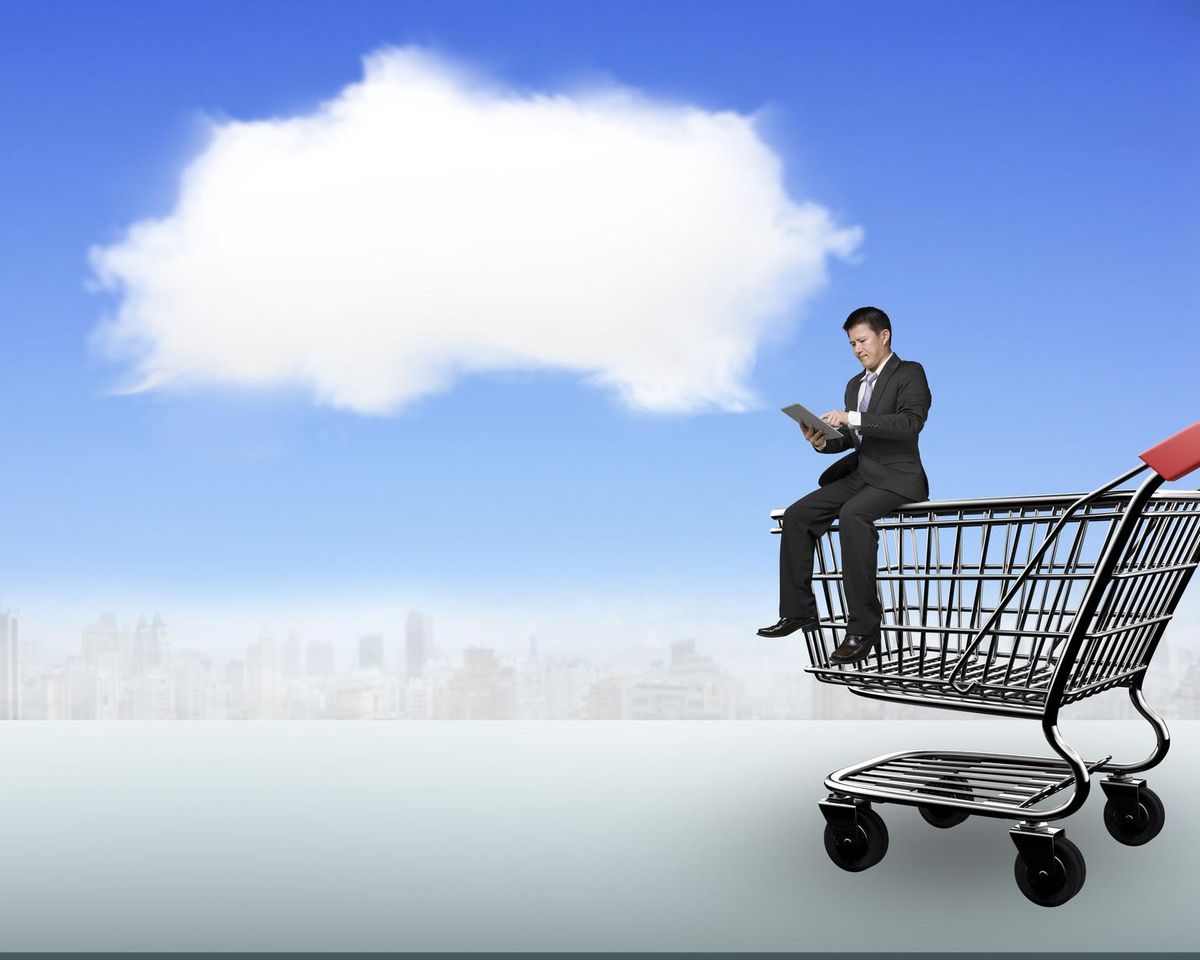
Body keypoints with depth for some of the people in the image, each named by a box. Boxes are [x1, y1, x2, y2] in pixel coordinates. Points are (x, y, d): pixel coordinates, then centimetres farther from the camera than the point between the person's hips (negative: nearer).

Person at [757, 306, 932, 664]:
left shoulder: (910, 373, -2)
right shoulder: (855, 384, 21)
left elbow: (911, 423, -20)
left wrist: (853, 418, -25)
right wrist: (823, 441, -1)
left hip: (897, 477, -8)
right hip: (859, 474, 8)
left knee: (852, 515, -36)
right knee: (796, 514, -10)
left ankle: (863, 625, -32)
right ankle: (798, 610, -3)